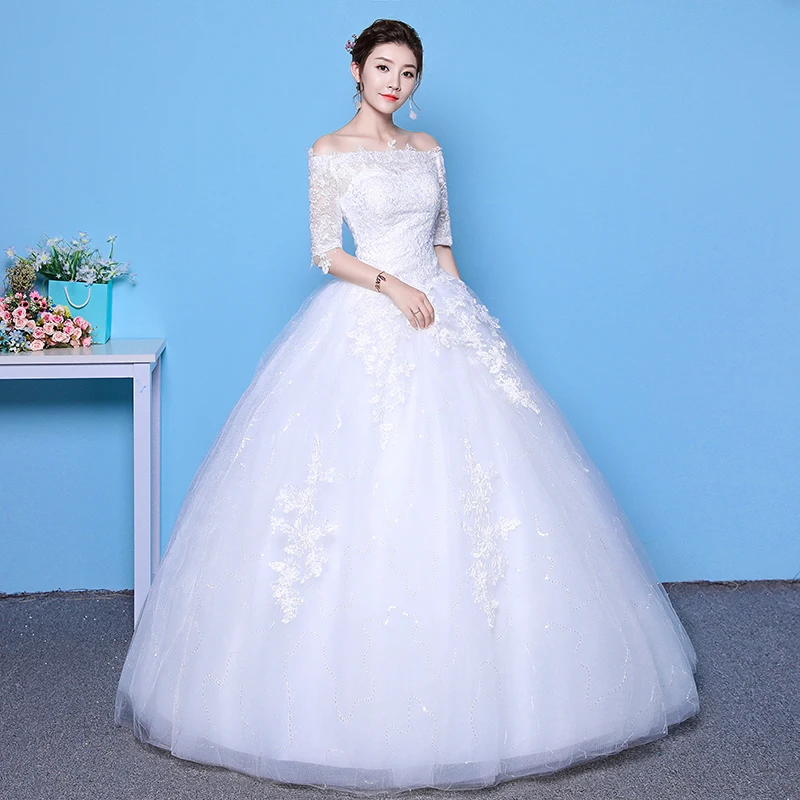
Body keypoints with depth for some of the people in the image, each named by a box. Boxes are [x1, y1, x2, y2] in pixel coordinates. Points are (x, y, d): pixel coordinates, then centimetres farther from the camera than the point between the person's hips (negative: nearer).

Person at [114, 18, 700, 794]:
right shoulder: (330, 151, 0)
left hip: (439, 316, 5)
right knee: (366, 496, -7)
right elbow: (325, 252, -4)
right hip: (363, 324, -5)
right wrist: (389, 284, -17)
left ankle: (460, 688, 13)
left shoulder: (427, 148, 14)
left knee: (454, 485, 2)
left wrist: (459, 314, 8)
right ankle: (363, 698, 2)